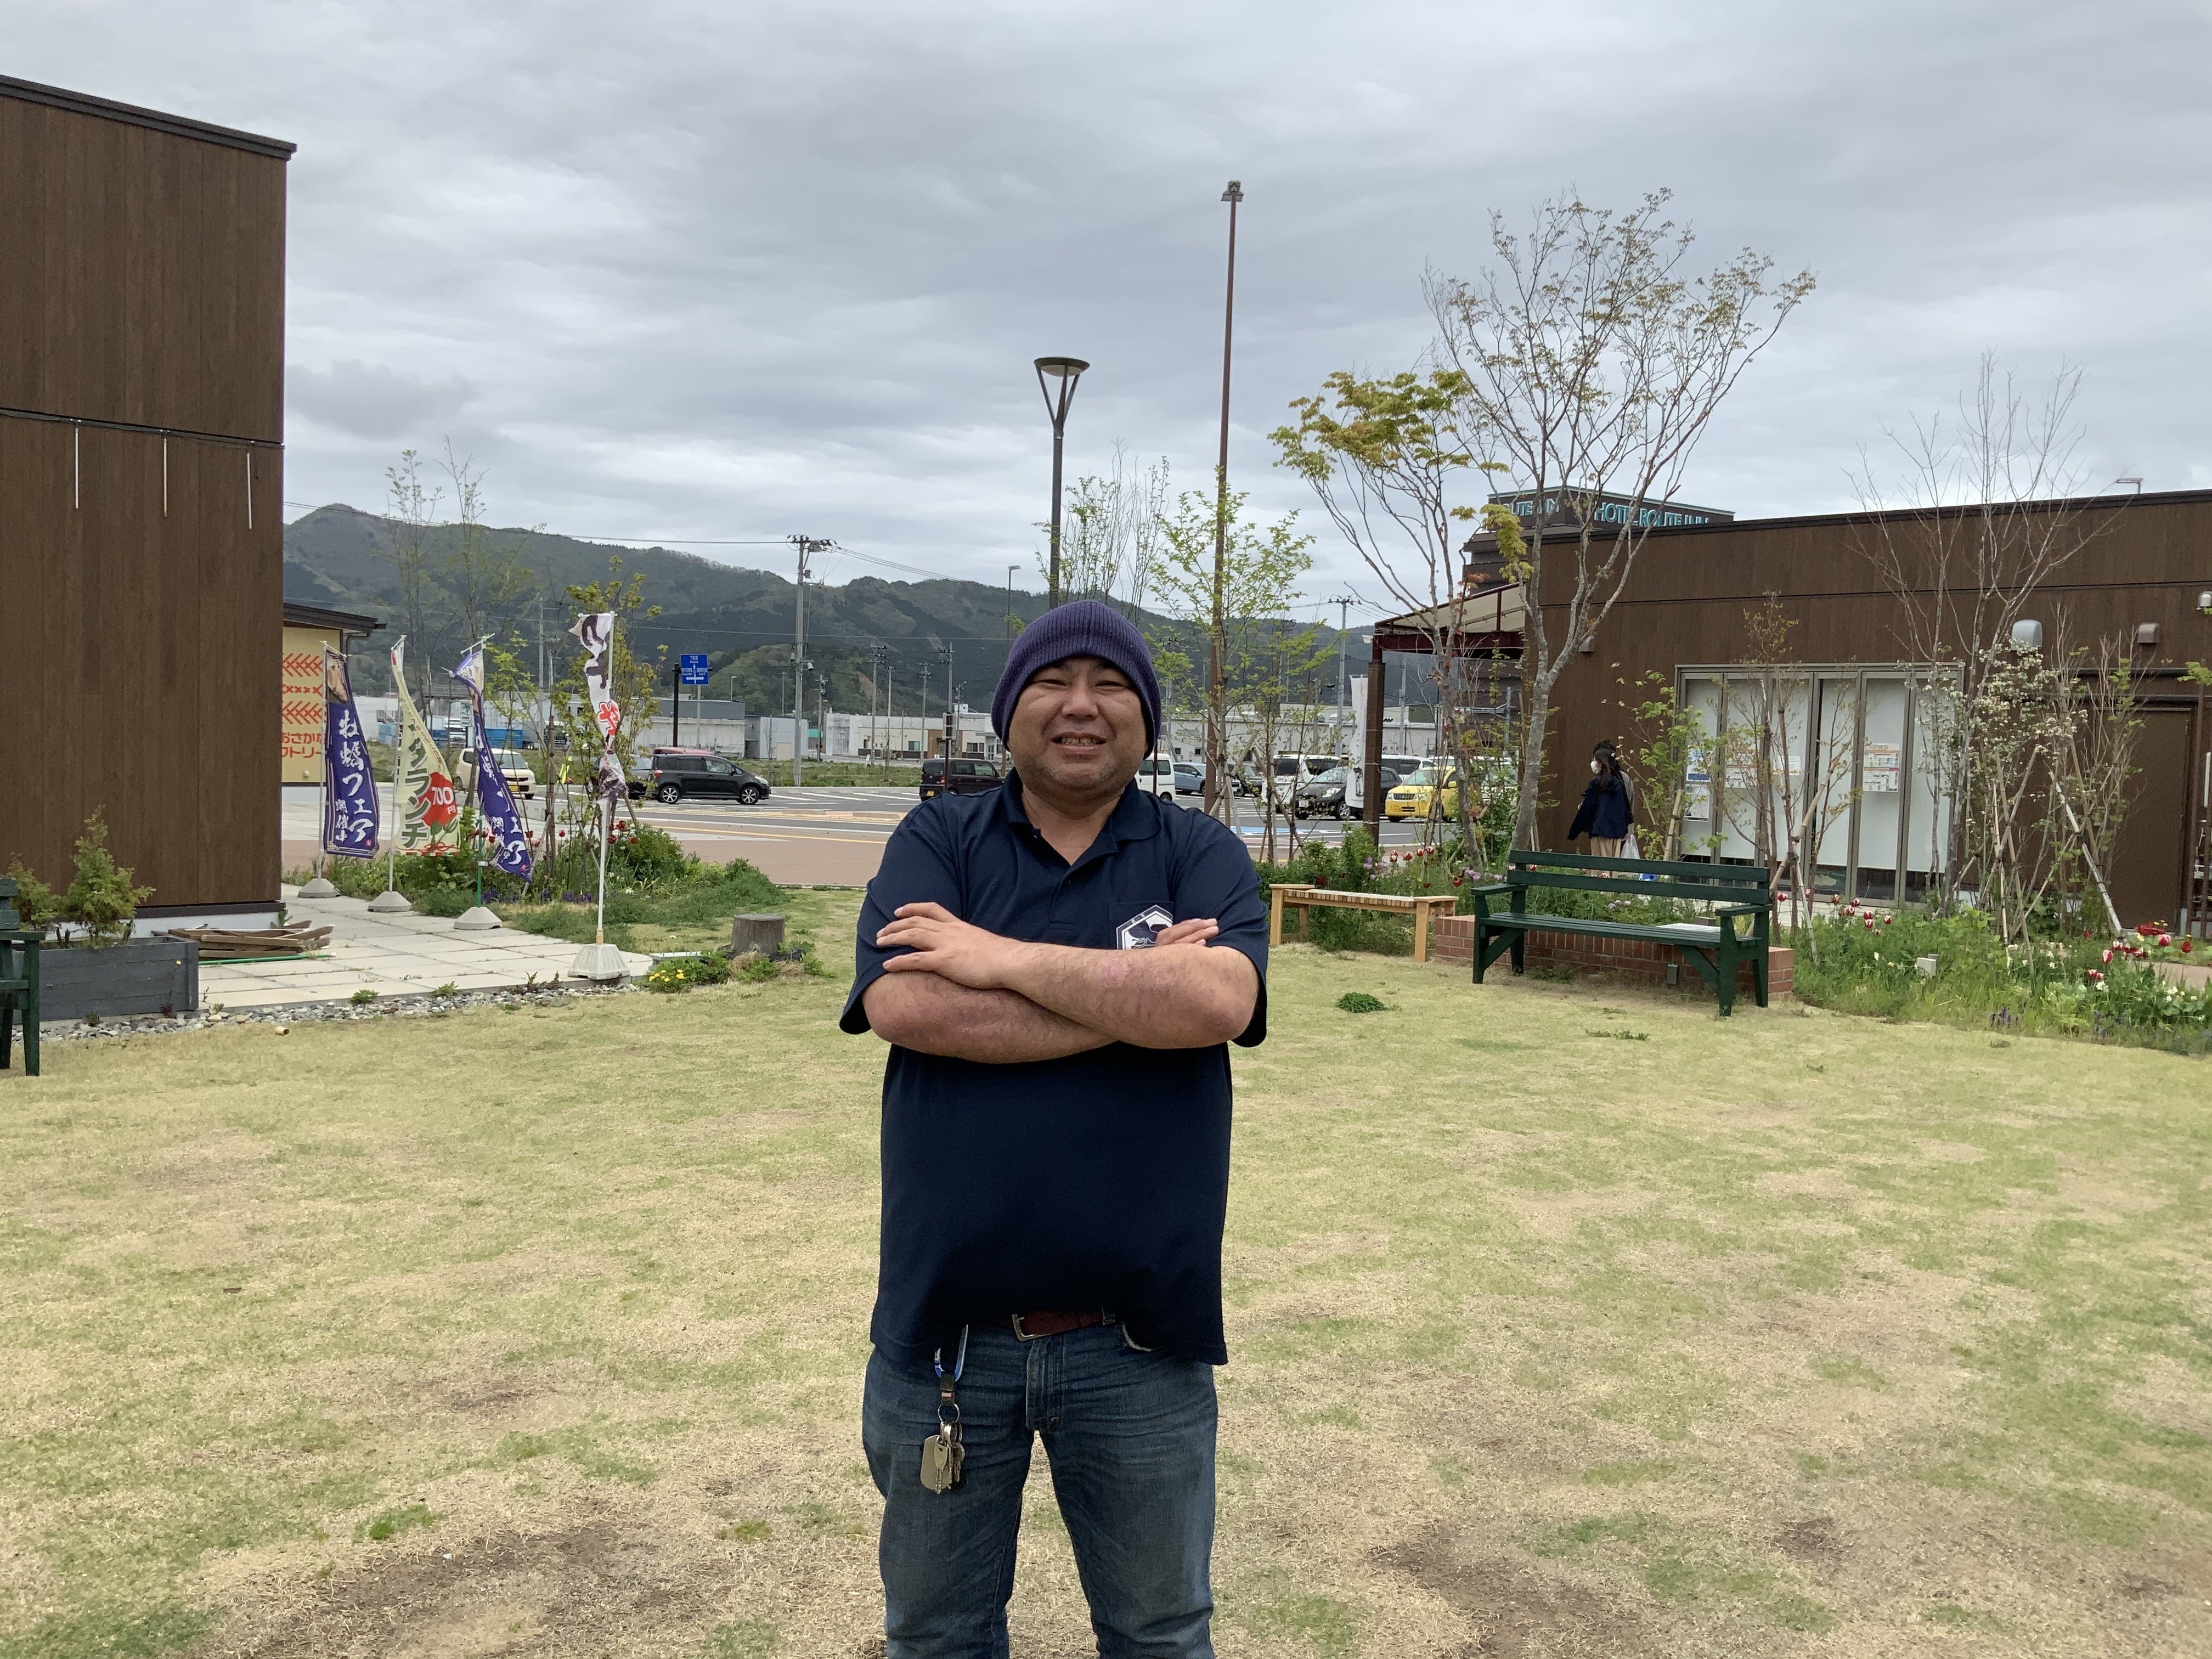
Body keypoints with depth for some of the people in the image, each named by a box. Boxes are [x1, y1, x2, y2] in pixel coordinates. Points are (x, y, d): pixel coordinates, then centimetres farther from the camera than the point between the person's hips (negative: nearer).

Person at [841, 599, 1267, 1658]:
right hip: (944, 1331, 1)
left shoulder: (1202, 856, 0)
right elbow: (904, 1006, -19)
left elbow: (1218, 1004, -20)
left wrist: (1007, 958, -17)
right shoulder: (935, 843, 0)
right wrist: (1135, 993, -17)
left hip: (1138, 1340, 0)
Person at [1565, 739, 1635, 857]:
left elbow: (1586, 809, -8)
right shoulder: (1620, 782, 11)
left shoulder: (1597, 783, -10)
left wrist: (1573, 833, -1)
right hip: (1618, 832, 7)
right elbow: (1627, 808, 14)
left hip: (1601, 831, -7)